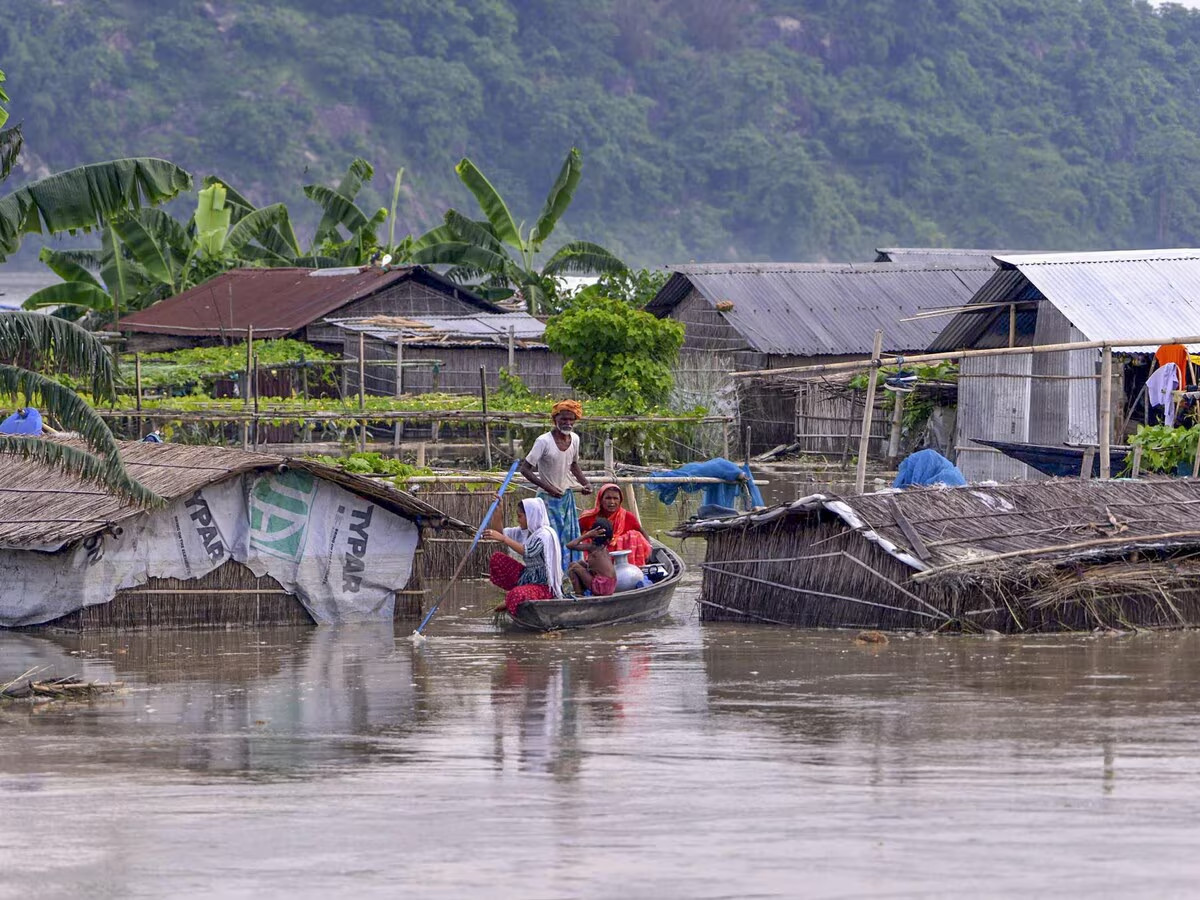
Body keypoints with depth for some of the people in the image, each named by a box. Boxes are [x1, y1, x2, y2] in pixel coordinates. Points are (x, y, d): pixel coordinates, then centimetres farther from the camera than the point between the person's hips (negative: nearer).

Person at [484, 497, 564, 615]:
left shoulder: (545, 534, -17)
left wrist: (503, 539, -35)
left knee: (517, 596, -38)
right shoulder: (528, 532, 11)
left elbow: (527, 551, -31)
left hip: (544, 586, -9)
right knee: (496, 559, 1)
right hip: (527, 577, 9)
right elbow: (501, 532, 15)